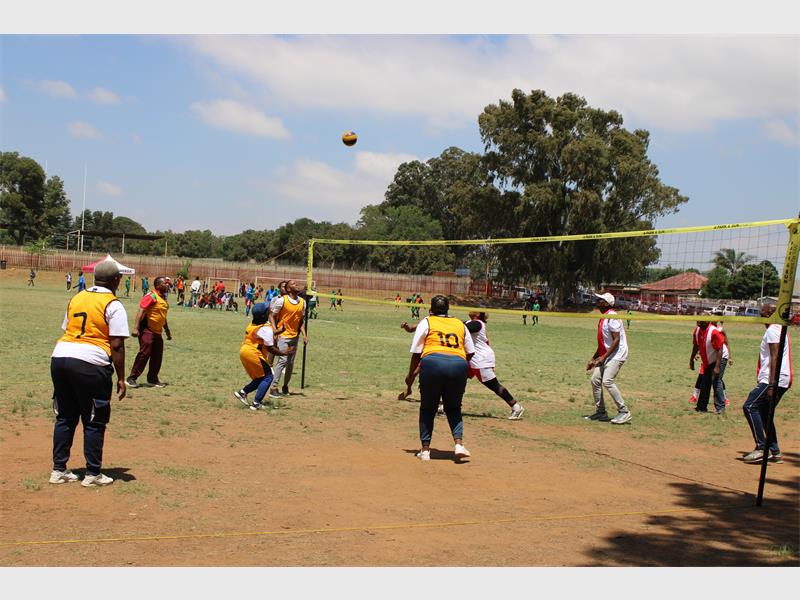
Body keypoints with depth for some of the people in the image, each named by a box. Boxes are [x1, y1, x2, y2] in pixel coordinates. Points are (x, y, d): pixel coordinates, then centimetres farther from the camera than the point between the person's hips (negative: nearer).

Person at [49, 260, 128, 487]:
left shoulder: (76, 298, 16)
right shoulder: (113, 305, -5)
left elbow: (67, 330, 18)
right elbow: (117, 345, -9)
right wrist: (120, 378, -4)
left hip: (59, 356, 6)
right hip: (91, 363, -6)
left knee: (65, 417, 16)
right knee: (94, 422, 6)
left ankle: (58, 470, 20)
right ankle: (92, 474, 11)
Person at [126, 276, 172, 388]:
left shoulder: (163, 298, 14)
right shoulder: (151, 296, -13)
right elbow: (141, 311, -19)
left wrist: (167, 331, 28)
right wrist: (135, 327, -27)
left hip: (157, 332, 9)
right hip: (147, 330, -9)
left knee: (158, 356, 9)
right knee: (144, 353, -11)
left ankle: (152, 379, 21)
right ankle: (131, 378, -3)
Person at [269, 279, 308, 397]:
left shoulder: (302, 302, 5)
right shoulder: (281, 300, -11)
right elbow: (271, 316, -6)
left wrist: (304, 335, 5)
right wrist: (275, 331, -15)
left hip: (295, 336, 6)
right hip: (283, 335, -6)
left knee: (291, 363, 9)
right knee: (283, 360, -15)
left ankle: (285, 386, 23)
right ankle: (274, 388, -11)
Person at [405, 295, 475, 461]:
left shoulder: (426, 322, 14)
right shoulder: (460, 324, 22)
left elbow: (416, 353, 10)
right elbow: (470, 352, 20)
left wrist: (411, 375, 21)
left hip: (433, 362, -2)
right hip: (458, 364, 2)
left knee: (427, 408, 12)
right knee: (453, 408, 19)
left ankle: (425, 449, 10)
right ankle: (459, 444, 0)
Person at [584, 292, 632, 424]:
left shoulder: (611, 317, -16)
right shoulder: (603, 318, 15)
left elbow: (616, 340, -22)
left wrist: (604, 357, -24)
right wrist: (593, 359, 19)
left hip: (617, 354, -10)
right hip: (606, 355, 10)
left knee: (607, 381, -21)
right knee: (595, 379, 6)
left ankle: (624, 412, -12)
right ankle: (600, 412, 16)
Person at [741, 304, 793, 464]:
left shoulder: (772, 330, -11)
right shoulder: (781, 329, 21)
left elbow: (774, 358, -19)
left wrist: (771, 384, -23)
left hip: (775, 380, -10)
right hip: (782, 381, 10)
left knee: (750, 407, -12)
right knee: (765, 413, 14)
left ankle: (761, 448, -15)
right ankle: (775, 452, 14)